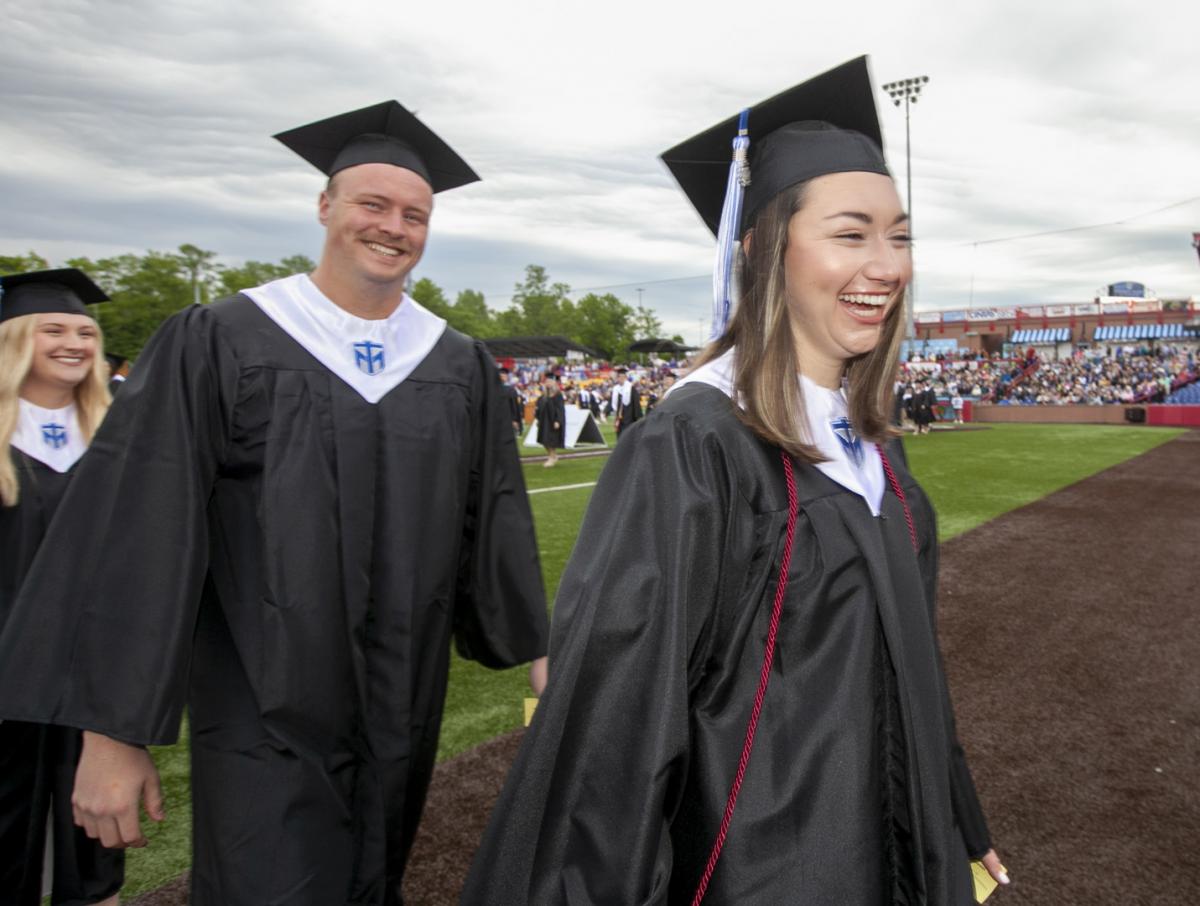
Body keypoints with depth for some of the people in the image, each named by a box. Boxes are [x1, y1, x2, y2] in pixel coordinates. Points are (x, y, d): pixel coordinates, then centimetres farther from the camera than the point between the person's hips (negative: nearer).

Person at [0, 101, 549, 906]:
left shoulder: (462, 368, 2)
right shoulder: (217, 347, -8)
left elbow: (495, 529, 6)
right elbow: (142, 538, -9)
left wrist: (538, 663, 8)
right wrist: (113, 732, -9)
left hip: (404, 718, 4)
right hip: (264, 723, -3)